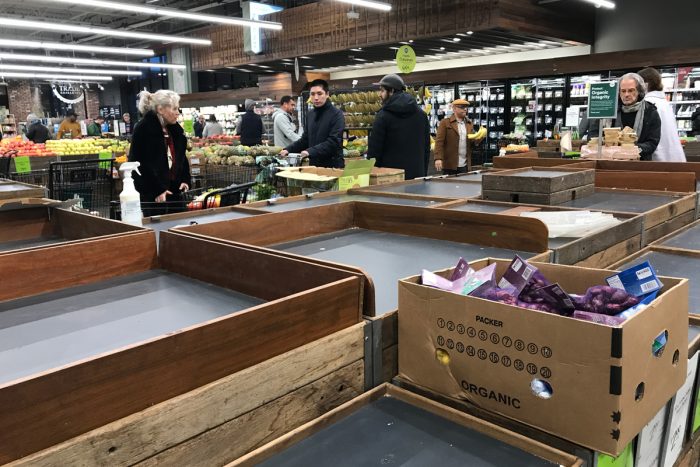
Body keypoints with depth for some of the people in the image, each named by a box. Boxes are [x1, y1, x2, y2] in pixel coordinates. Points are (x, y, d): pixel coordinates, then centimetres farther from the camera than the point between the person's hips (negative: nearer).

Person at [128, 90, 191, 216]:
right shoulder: (143, 130, -12)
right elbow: (141, 164, -16)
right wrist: (158, 190, -19)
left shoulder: (176, 129, 10)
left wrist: (186, 180, 3)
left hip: (174, 191, 7)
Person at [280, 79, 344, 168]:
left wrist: (311, 151, -27)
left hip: (333, 167, -6)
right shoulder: (311, 114, 12)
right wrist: (288, 149, 5)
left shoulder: (336, 114, -9)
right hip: (314, 165, 6)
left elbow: (333, 142, -19)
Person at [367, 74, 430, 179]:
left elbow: (374, 149, -9)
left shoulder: (383, 115, -9)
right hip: (417, 174, 5)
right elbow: (426, 148, 13)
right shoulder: (421, 114, 10)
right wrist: (423, 173, 18)